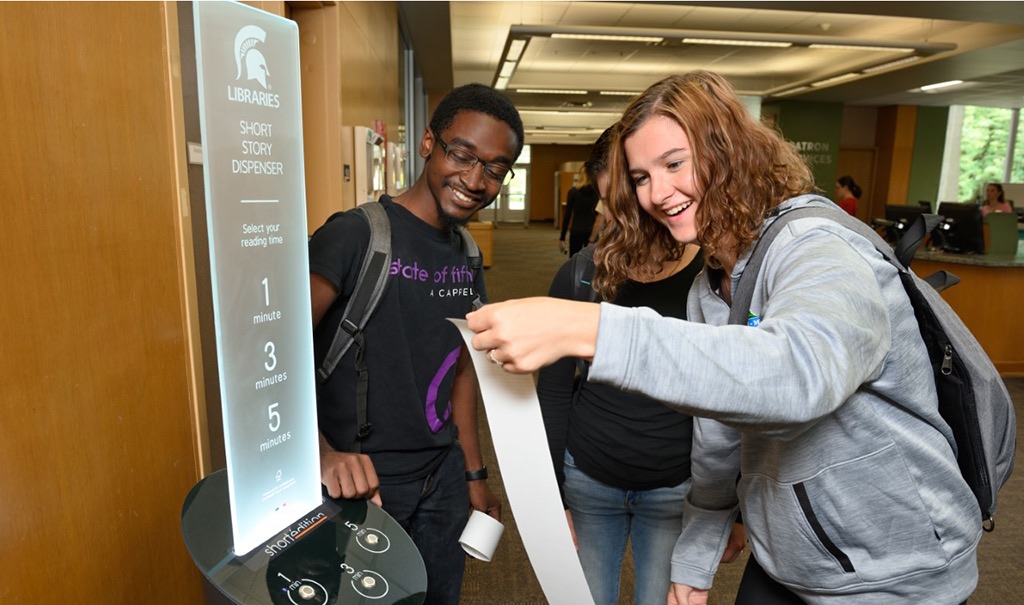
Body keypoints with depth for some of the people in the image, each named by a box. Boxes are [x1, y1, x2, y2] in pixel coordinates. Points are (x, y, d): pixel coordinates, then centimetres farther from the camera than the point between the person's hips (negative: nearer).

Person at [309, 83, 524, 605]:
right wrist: (321, 450, -37)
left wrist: (474, 475, 12)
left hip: (442, 478, 7)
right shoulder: (354, 236, -17)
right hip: (361, 484, -6)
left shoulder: (468, 260, 5)